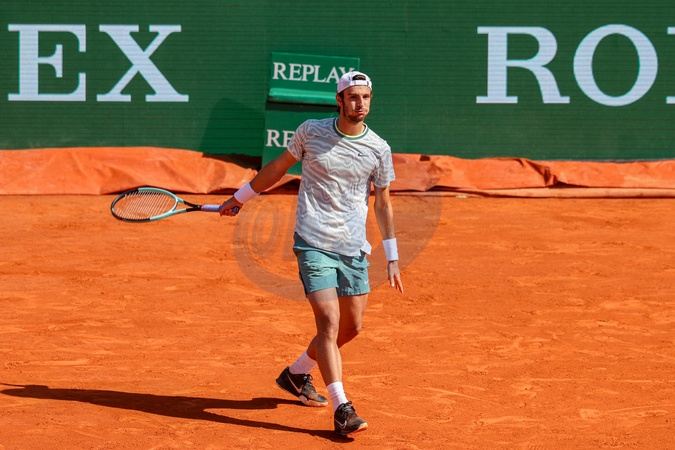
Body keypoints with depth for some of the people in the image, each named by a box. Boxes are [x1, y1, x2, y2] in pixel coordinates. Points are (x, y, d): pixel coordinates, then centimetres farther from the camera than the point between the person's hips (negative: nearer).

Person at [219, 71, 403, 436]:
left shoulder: (378, 149, 1)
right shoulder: (311, 132, -3)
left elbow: (383, 204, 10)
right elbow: (279, 166, 13)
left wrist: (392, 258, 9)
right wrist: (240, 198, 20)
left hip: (354, 250, 4)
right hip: (314, 244, -4)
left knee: (351, 327, 10)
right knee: (329, 322, -15)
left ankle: (296, 374, 35)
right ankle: (341, 409, -17)